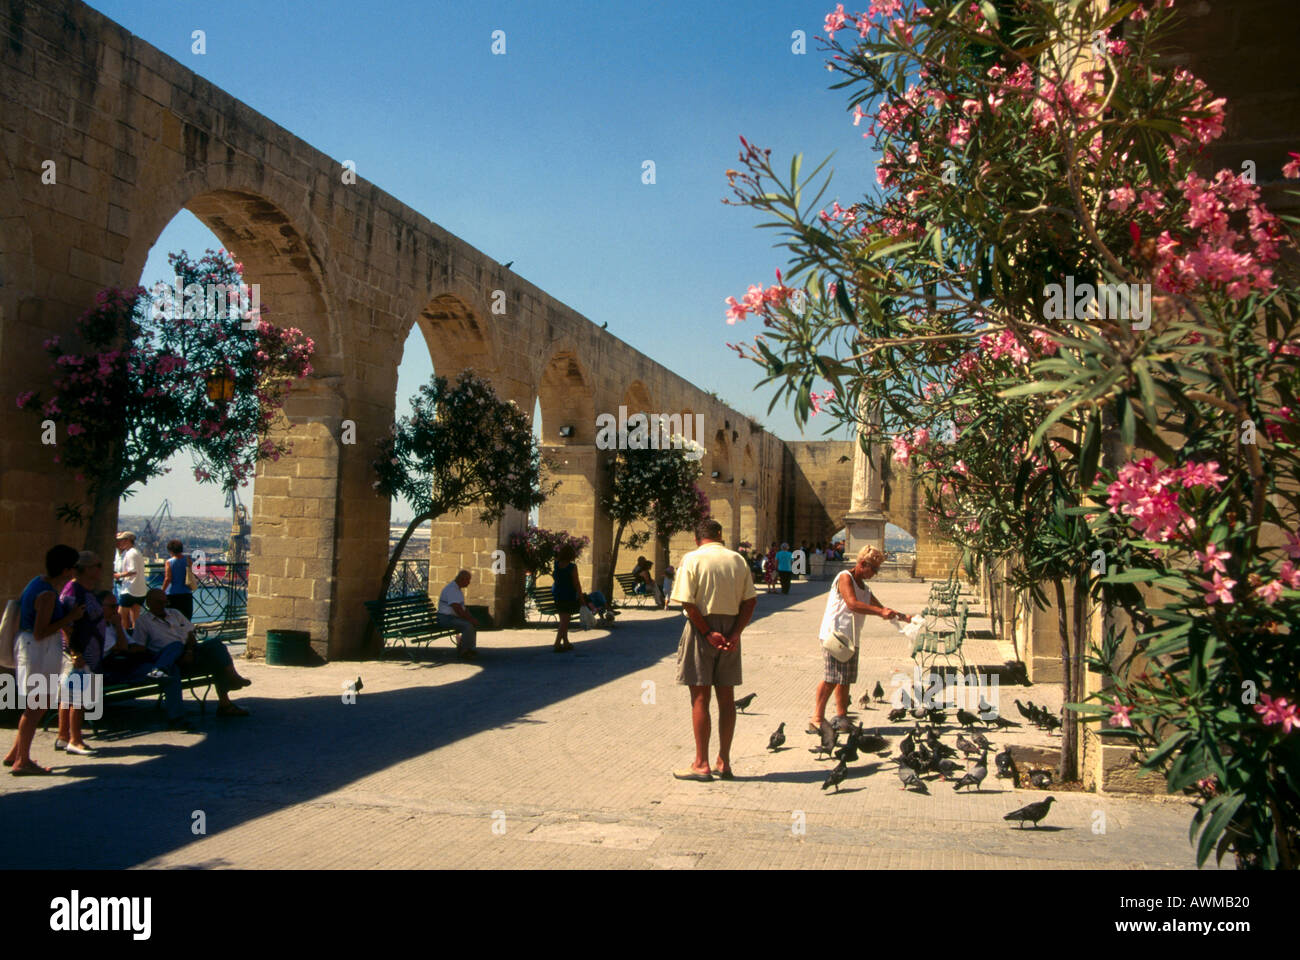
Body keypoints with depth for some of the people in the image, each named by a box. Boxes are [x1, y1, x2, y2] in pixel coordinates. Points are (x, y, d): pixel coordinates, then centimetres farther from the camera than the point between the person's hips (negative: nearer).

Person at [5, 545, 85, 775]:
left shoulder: (39, 583, 9)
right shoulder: (47, 595, -22)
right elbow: (39, 633, -24)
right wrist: (69, 618, -19)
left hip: (40, 650, 11)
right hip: (37, 650, -11)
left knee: (44, 702, 18)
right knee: (35, 706, -2)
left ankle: (14, 754, 25)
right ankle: (22, 762, 5)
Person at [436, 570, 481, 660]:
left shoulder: (458, 589, 15)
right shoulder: (451, 589, -19)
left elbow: (463, 608, 20)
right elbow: (457, 609, -26)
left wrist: (472, 618, 6)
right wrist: (471, 619, -21)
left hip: (454, 616, 11)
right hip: (446, 618, -11)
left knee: (474, 624, 11)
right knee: (468, 625, -27)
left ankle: (471, 649, 14)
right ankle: (463, 652, -17)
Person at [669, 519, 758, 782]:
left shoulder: (692, 559, -6)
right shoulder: (738, 560, 7)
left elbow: (688, 603, -15)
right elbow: (750, 601, 1)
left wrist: (708, 633, -12)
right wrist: (735, 633, -5)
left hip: (702, 628, -4)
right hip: (731, 628, 4)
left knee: (700, 697, 0)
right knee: (726, 696, 10)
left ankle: (701, 764, 3)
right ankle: (724, 762, 15)